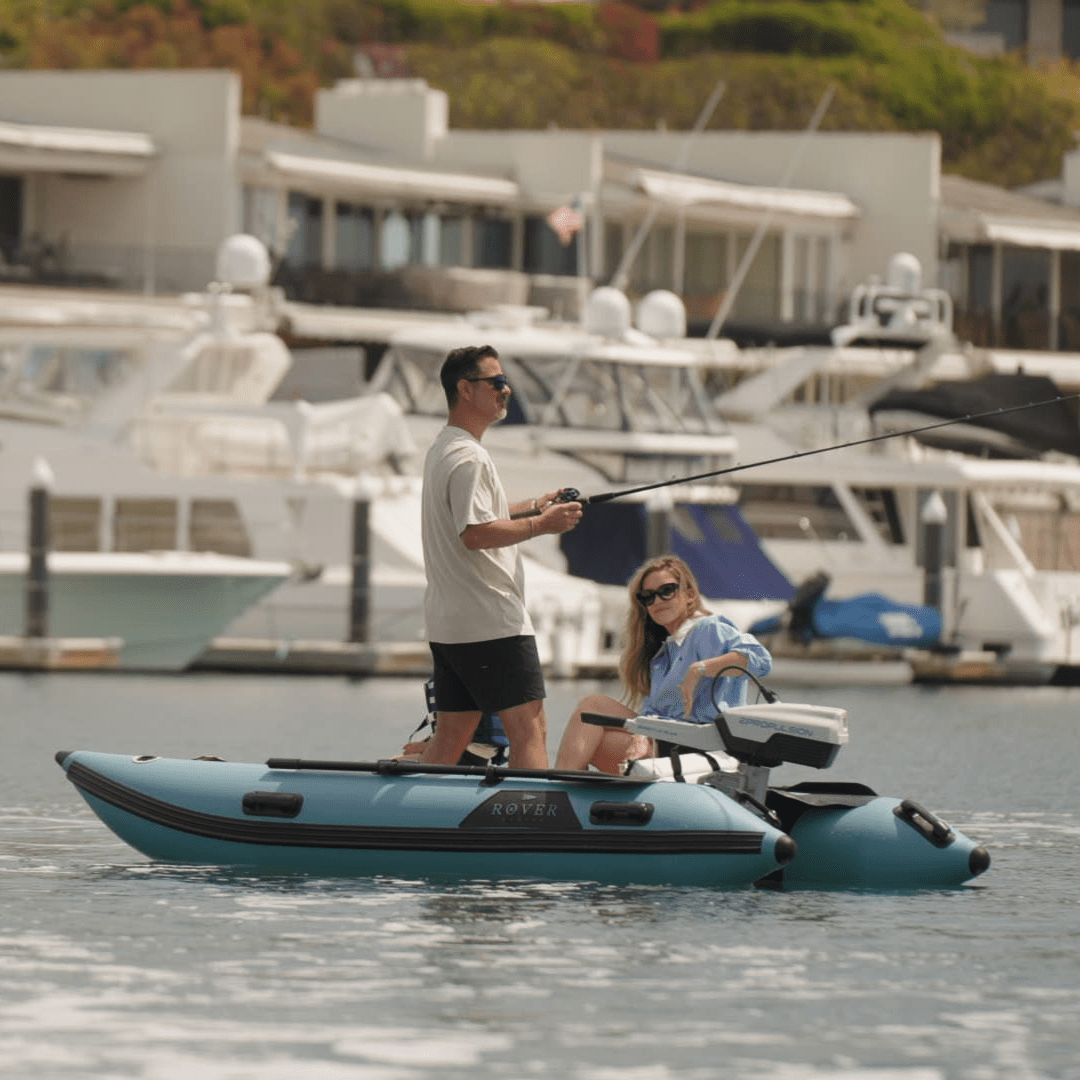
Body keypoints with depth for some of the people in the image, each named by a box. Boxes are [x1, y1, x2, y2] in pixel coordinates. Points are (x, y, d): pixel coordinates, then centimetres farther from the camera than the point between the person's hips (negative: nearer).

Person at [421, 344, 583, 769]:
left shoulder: (442, 450, 18)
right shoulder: (468, 456, -15)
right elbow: (475, 533, -24)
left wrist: (530, 508, 19)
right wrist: (540, 525, -17)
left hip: (446, 621, 10)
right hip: (491, 621, -10)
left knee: (452, 733, 10)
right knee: (528, 726, -10)